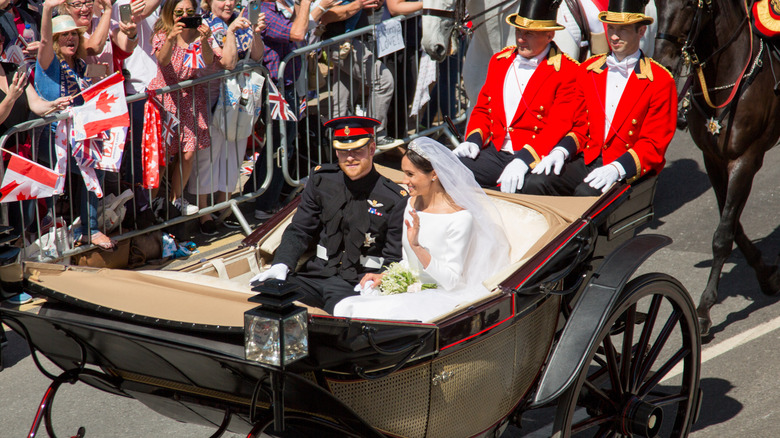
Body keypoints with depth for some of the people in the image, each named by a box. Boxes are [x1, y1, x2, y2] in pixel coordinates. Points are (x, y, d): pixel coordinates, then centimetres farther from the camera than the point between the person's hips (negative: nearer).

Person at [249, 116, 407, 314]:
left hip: (359, 282, -4)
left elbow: (395, 259, 0)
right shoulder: (322, 180, 10)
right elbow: (299, 231, 14)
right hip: (317, 274, 4)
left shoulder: (395, 199, -2)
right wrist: (281, 265, -5)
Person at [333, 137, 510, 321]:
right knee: (346, 308, -18)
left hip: (445, 298, -7)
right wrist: (384, 276, 0)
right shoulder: (413, 203, 9)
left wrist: (417, 246, -26)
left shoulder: (460, 218, -16)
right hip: (412, 291, 7)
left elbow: (451, 281, -16)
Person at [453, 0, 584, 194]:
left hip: (534, 158, -5)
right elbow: (483, 109, 20)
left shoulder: (566, 71, -4)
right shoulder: (499, 61, 16)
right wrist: (474, 140, -1)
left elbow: (559, 126, -12)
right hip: (495, 152, 5)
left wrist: (523, 160, -25)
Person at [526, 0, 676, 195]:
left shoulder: (660, 81, -2)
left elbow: (654, 144, -5)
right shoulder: (587, 70, 13)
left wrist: (616, 168, -22)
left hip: (627, 169, -4)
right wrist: (561, 152, -5)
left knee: (586, 193, -35)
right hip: (587, 159, 5)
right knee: (540, 183, -24)